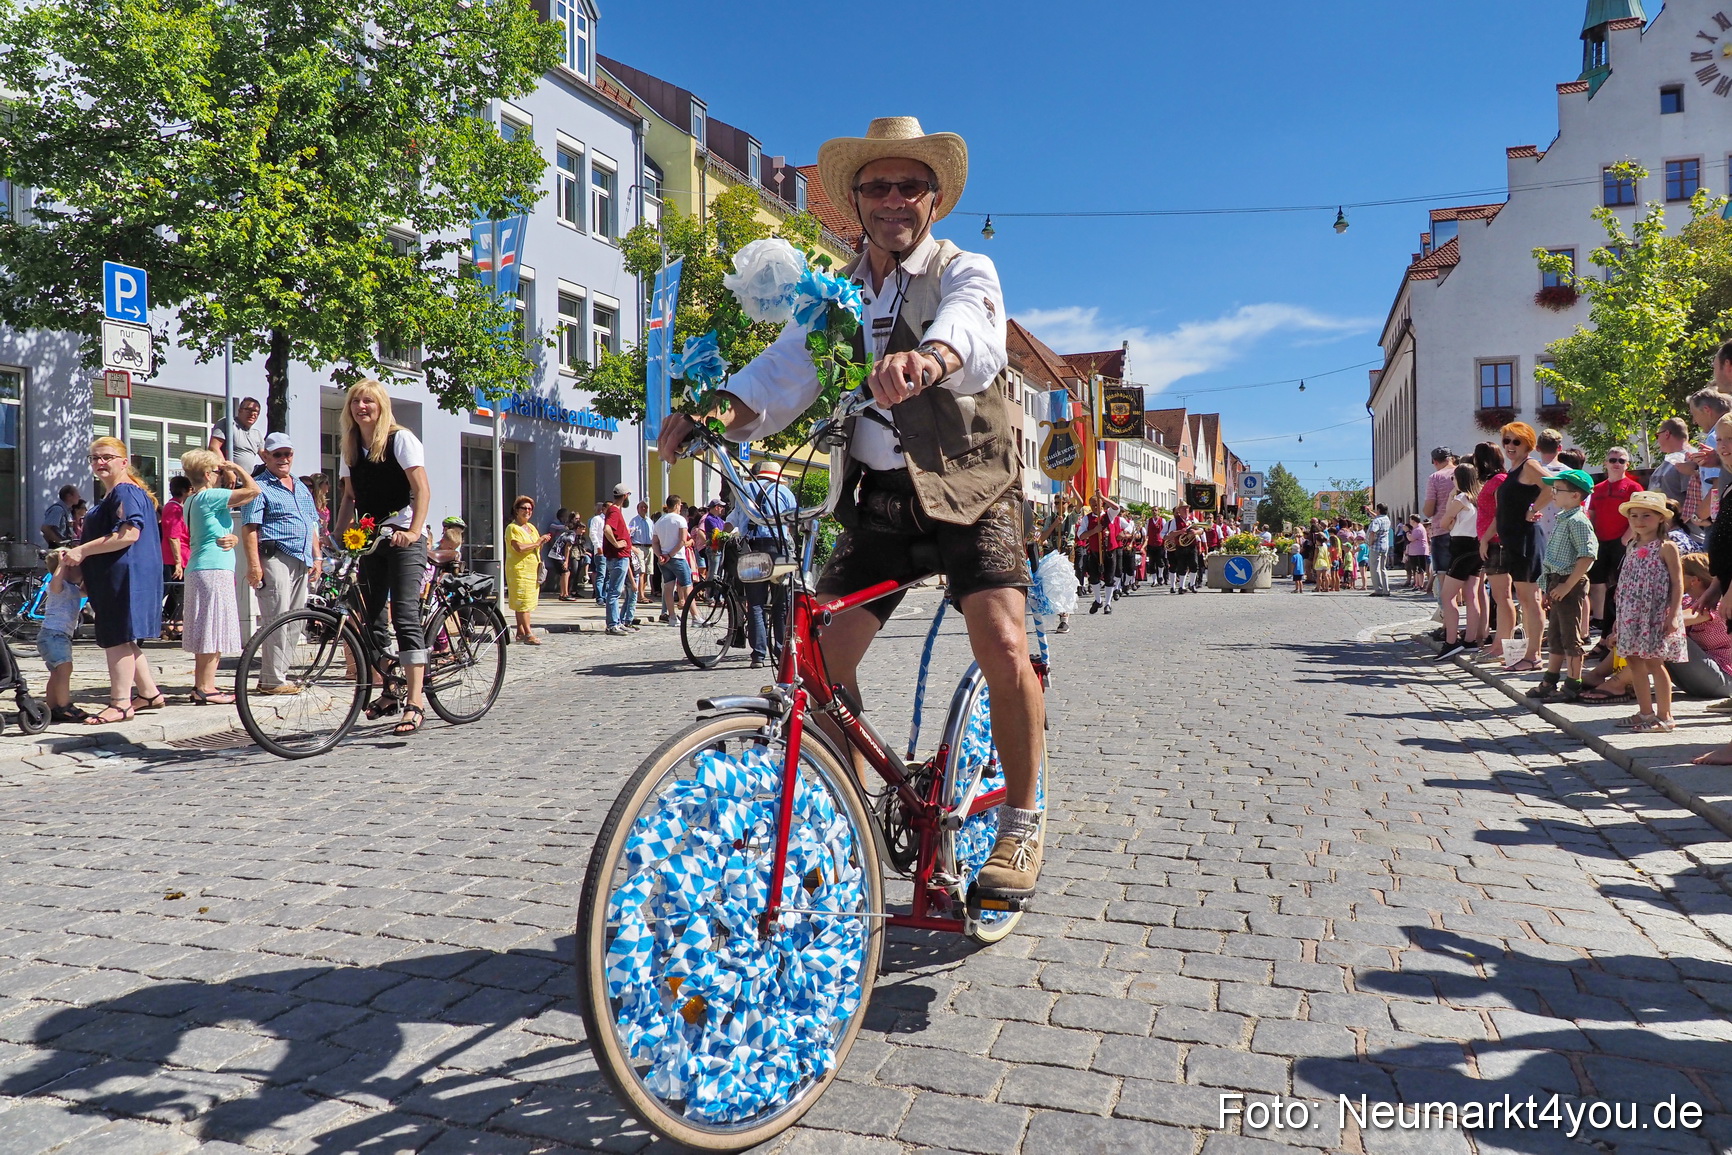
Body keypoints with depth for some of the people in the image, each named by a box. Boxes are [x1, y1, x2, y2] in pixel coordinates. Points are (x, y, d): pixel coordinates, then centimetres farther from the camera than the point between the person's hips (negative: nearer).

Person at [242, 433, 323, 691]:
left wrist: (317, 557, 15)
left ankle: (279, 674, 18)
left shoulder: (301, 487, 21)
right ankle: (272, 680, -1)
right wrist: (254, 564, -18)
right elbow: (249, 527, -10)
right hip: (275, 559, -8)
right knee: (277, 620, -7)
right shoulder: (261, 487, -2)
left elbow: (313, 525, 24)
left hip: (302, 562, 8)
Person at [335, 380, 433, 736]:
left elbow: (422, 490, -11)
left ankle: (415, 703, -19)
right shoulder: (350, 447, 13)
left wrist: (414, 531, -24)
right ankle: (389, 693, 21)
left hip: (403, 538, -6)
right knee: (374, 621, 7)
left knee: (405, 617, -15)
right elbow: (350, 497, 16)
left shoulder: (401, 439, -4)